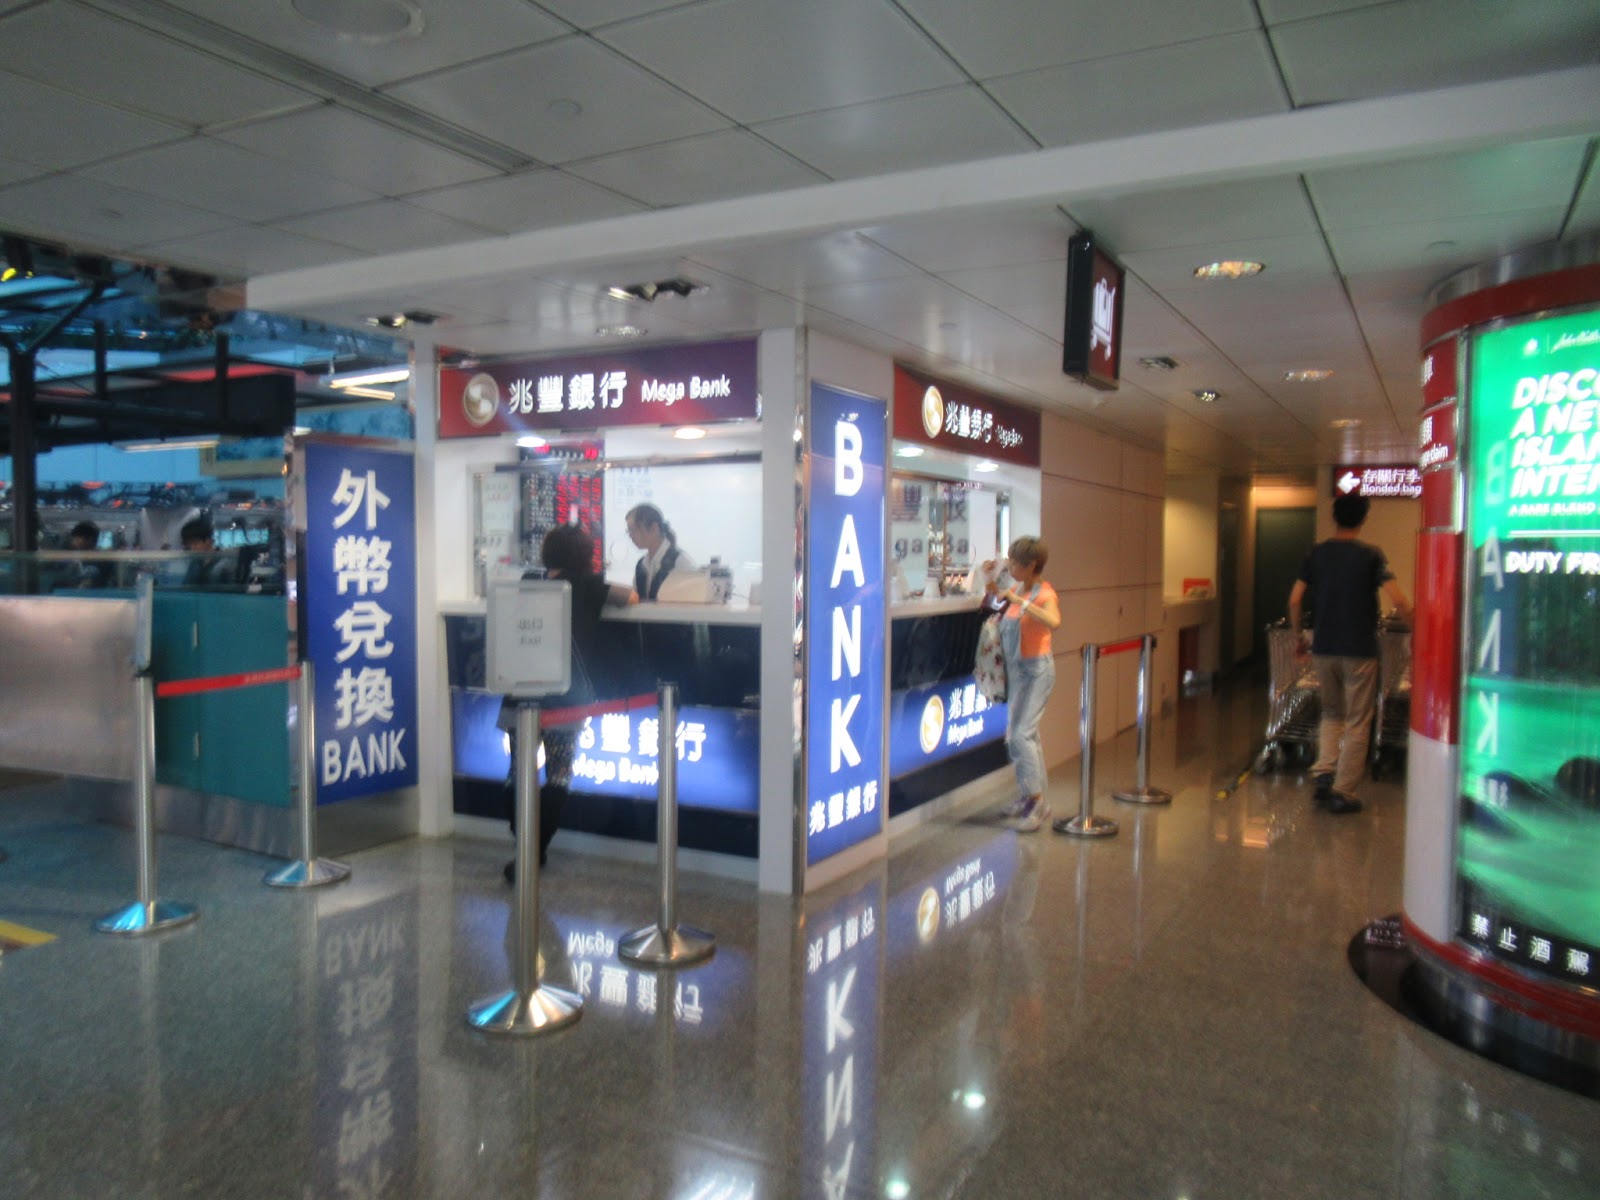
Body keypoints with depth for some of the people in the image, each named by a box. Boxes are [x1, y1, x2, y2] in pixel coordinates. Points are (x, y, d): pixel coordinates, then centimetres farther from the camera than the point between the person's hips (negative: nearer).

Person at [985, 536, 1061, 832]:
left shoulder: (1045, 593, -16)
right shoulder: (1017, 589, 7)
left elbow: (1054, 622, -38)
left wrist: (1018, 600, -36)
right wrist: (994, 591, 10)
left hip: (1036, 669, -9)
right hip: (1016, 668, 9)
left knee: (1021, 734, -14)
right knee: (1025, 734, 14)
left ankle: (1037, 801, -8)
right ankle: (1029, 796, 24)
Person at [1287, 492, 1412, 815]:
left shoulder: (1317, 553, 4)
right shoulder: (1370, 555, -6)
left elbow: (1294, 600, 2)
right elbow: (1398, 601, -15)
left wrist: (1299, 635, 14)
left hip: (1323, 647, 4)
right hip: (1359, 649, -3)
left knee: (1332, 713, 21)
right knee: (1357, 724, 5)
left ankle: (1323, 772, 4)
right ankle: (1343, 792, 6)